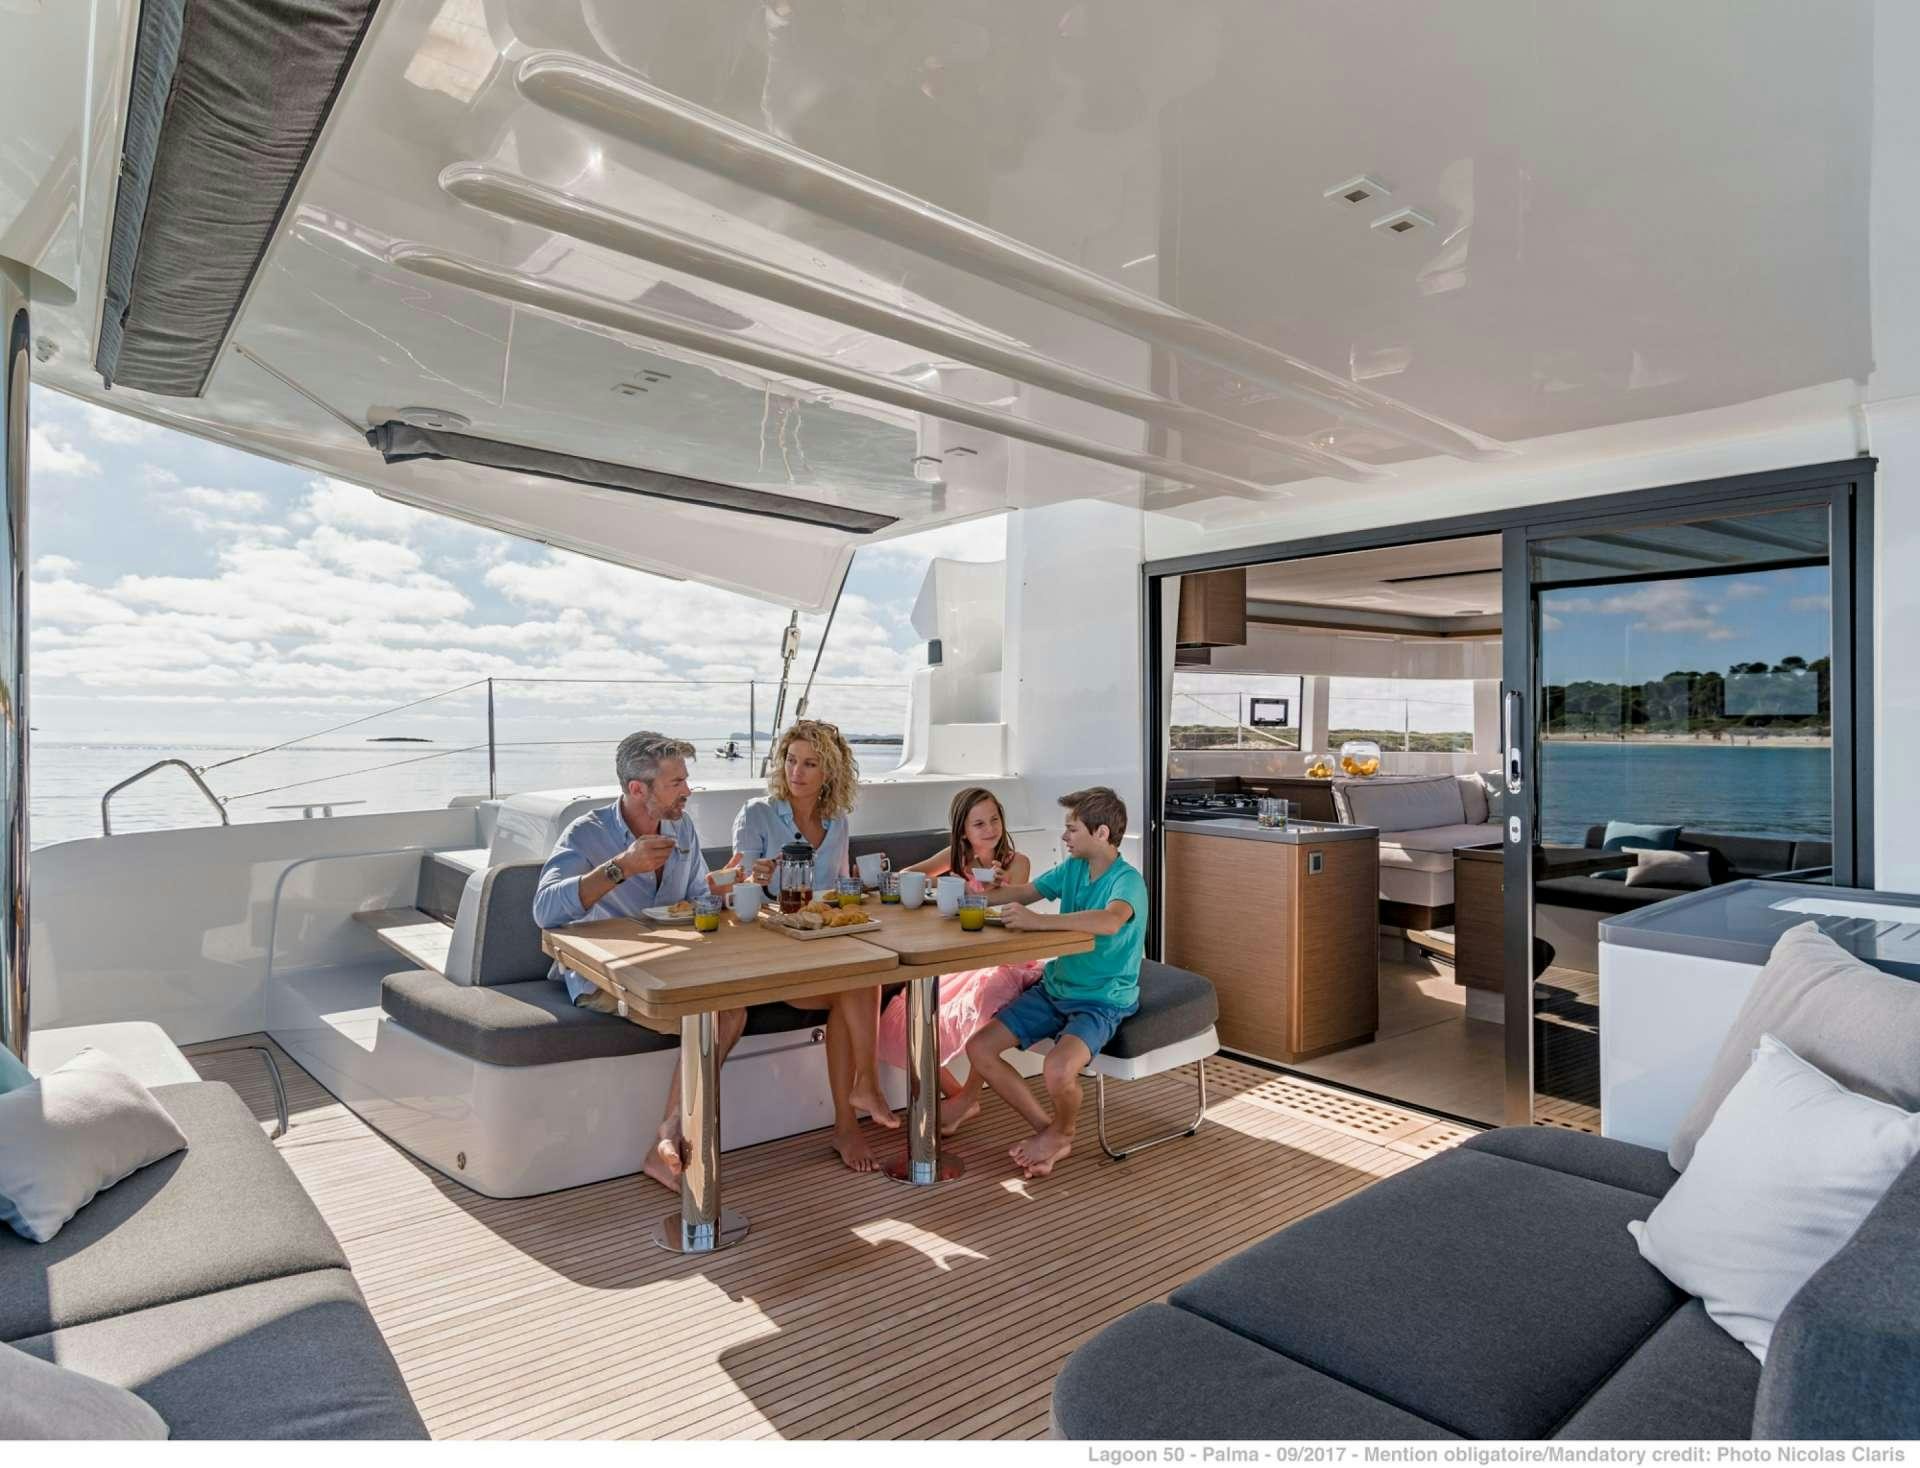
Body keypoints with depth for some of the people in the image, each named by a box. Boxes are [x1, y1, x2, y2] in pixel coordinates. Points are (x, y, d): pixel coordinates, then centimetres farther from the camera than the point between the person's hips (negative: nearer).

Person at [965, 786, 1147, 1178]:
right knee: (978, 1048, -4)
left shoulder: (1127, 881, -19)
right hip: (1054, 988, 8)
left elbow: (1110, 922, -41)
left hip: (1102, 1001, -7)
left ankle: (1061, 1133, 4)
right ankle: (1046, 1128, 9)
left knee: (1058, 1068, -33)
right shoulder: (1072, 868, 4)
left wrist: (1039, 921, -42)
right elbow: (1022, 893, 18)